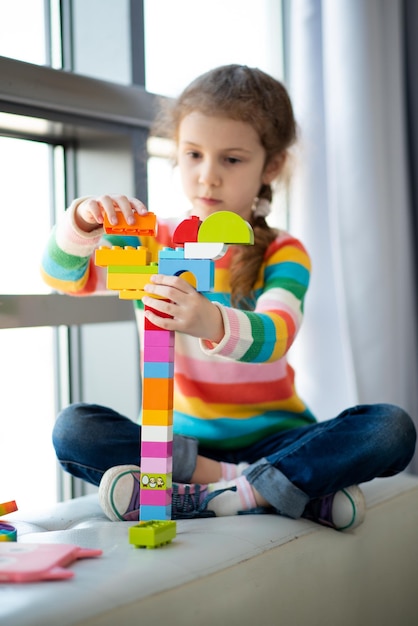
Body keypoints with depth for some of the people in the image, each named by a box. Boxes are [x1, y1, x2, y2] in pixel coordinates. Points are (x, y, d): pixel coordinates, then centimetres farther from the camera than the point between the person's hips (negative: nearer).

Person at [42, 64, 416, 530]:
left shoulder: (283, 254, -3)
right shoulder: (152, 241, 4)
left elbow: (273, 335, -24)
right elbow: (62, 276, -7)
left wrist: (214, 324, -47)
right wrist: (82, 223, -29)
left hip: (272, 437, -1)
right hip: (178, 438, 2)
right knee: (75, 429, -24)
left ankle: (198, 497, -29)